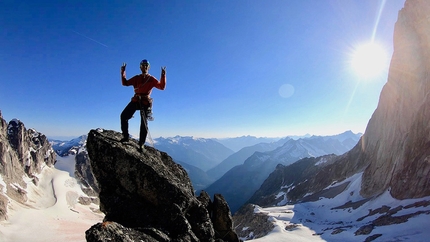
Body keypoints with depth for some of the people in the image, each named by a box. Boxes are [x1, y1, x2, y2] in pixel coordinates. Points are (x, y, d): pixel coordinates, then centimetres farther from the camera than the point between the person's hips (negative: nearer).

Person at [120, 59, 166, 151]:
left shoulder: (152, 79, 5)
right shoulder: (136, 78, 16)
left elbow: (162, 87, -8)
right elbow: (125, 83, 15)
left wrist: (163, 76, -19)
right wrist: (123, 73, 4)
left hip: (145, 102, -4)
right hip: (135, 100, 4)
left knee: (144, 123, -3)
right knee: (124, 116, -8)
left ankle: (141, 144, 4)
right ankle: (126, 136, 4)